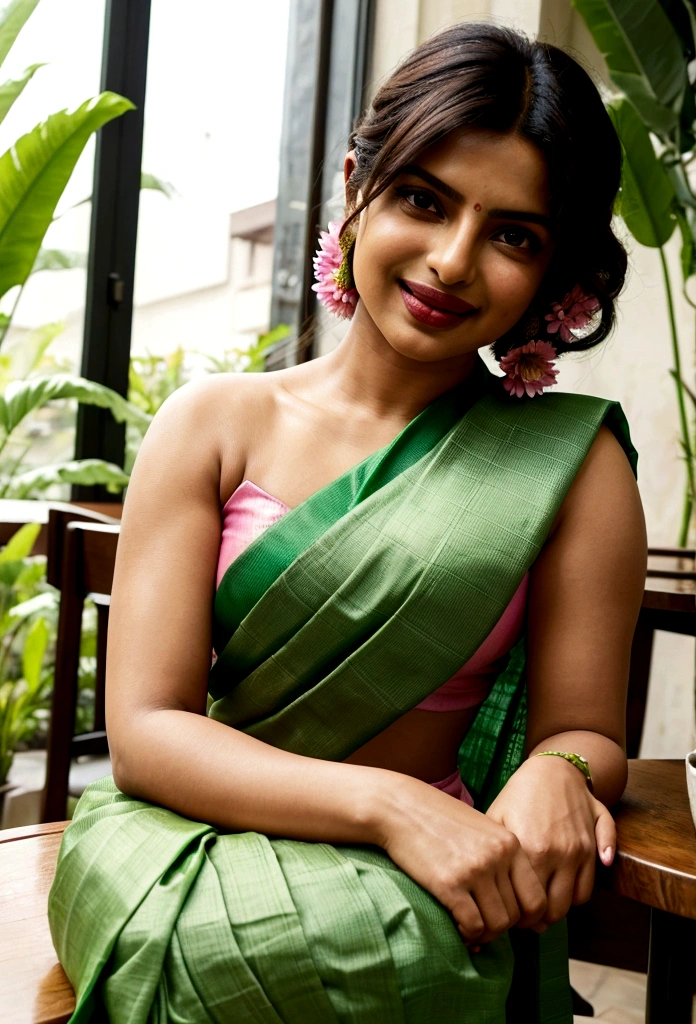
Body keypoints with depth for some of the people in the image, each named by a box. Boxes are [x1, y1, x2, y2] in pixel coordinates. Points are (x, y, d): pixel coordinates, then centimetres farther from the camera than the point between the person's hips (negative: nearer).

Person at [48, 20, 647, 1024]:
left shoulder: (577, 463, -4)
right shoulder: (213, 424, -2)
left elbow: (584, 727, 1)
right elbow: (145, 731, -9)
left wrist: (555, 774, -24)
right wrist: (386, 804, -23)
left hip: (427, 898, 0)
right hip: (193, 860, 1)